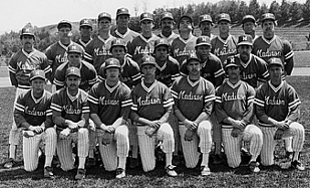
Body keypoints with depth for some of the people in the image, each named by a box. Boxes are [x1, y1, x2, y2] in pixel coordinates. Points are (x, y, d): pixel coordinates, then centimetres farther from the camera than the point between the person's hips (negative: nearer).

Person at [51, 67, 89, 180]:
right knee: (67, 167, -11)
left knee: (83, 132, -38)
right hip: (62, 131, 0)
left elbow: (85, 120, -11)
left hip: (78, 130, 0)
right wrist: (68, 122, -29)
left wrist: (71, 129, -26)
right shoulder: (58, 95, -5)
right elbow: (55, 118, -10)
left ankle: (81, 168, -28)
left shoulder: (84, 96, -5)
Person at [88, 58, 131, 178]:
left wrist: (112, 128, -21)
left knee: (121, 133, -40)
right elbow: (93, 113, -2)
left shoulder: (125, 91, -3)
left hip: (118, 125, -1)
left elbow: (124, 117, -7)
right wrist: (103, 127, -16)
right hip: (101, 128, 1)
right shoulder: (96, 89, 1)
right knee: (110, 167, -9)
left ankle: (121, 168, -22)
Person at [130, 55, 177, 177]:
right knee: (148, 168, -4)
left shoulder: (162, 88, 5)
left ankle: (169, 165, -17)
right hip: (143, 127, 1)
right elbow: (132, 114, 1)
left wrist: (157, 124, -17)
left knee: (168, 132, -39)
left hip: (161, 123, 0)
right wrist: (149, 122, -14)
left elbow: (168, 111, -1)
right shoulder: (136, 90, 6)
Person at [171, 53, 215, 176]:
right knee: (191, 165, -5)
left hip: (201, 121, -1)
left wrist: (194, 126, -18)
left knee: (204, 128, -40)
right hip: (184, 124, 1)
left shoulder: (208, 86, 0)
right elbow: (174, 107, 0)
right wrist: (186, 122, -14)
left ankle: (205, 165, -27)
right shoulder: (178, 83, 3)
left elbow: (207, 111, -6)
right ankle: (195, 149, 32)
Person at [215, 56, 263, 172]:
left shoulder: (248, 88, 9)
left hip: (245, 125, 0)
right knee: (234, 164, -4)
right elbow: (218, 109, -1)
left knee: (257, 133, -35)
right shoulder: (220, 90, 9)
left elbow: (251, 110, 0)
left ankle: (253, 161, -13)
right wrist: (233, 122, -14)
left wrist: (240, 125, -14)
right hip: (227, 128, 0)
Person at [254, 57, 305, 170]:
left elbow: (296, 112, -8)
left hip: (283, 125, 1)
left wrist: (283, 126, -22)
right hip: (266, 128, -1)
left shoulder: (289, 90, -3)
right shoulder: (262, 90, -6)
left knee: (299, 129, -32)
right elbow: (259, 113, -10)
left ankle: (295, 160, -13)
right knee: (267, 163, -6)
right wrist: (277, 123, -22)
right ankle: (268, 150, 30)